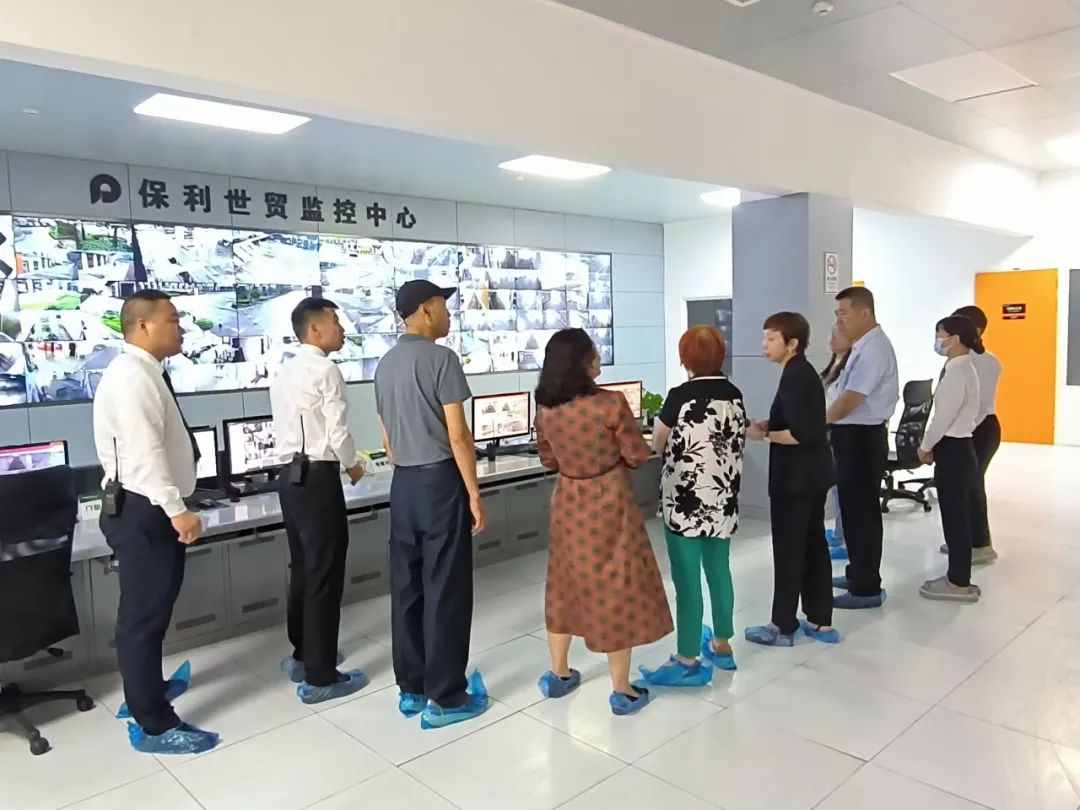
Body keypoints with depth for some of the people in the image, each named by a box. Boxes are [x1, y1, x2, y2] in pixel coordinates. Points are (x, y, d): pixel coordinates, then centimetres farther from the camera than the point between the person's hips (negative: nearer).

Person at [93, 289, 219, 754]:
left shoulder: (146, 374, 13)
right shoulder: (131, 376, -18)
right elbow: (145, 451, -27)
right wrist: (177, 509, -31)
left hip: (150, 507, 11)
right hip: (143, 510, -11)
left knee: (150, 610, 22)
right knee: (144, 614, -1)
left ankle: (146, 691, 40)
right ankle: (153, 726, 10)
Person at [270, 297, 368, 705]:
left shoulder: (284, 371, 13)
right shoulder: (326, 370, -13)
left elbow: (287, 426, 13)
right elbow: (337, 431, -15)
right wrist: (352, 465, 3)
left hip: (290, 474, 9)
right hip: (318, 477, -9)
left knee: (302, 568, 19)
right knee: (324, 575, -1)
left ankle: (302, 655, 34)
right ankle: (319, 677, 8)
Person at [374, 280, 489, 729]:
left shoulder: (385, 364, 12)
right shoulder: (441, 358, -12)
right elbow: (457, 435, -16)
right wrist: (474, 492, -11)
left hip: (403, 484, 8)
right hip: (440, 480, -8)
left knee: (406, 587, 12)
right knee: (445, 590, 0)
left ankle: (410, 688, 22)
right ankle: (445, 697, 8)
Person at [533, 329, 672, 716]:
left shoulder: (546, 409, -4)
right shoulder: (610, 403, -18)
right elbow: (638, 456, -10)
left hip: (568, 504, 5)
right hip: (608, 504, -5)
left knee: (567, 586, 18)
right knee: (616, 589, 6)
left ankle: (558, 675, 32)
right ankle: (622, 691, 17)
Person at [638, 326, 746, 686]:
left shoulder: (680, 396, -14)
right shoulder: (734, 395, 4)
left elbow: (657, 446, -3)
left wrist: (663, 425, 16)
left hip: (686, 501, -7)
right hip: (723, 500, 7)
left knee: (687, 580, 1)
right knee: (719, 570, 18)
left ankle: (687, 662, 9)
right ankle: (721, 645, 32)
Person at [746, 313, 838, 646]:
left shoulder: (794, 378, -20)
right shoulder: (804, 373, 11)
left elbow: (802, 434, -26)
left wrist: (764, 435, -15)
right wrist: (768, 424, 6)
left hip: (795, 478, -10)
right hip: (812, 475, 10)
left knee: (788, 551, 1)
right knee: (814, 546, 15)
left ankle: (782, 627, 13)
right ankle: (821, 623, 25)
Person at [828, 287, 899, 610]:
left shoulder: (873, 349, -18)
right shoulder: (864, 346, 13)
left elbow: (849, 400, -22)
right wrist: (827, 422, 7)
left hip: (861, 439, -10)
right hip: (856, 437, 10)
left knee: (861, 513, -1)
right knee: (855, 510, 19)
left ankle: (866, 589, 10)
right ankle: (858, 574, 32)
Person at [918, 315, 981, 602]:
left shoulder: (957, 373, -19)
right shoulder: (963, 369, 12)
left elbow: (944, 417, -19)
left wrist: (925, 447, -6)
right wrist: (934, 447, 13)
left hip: (953, 452, -10)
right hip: (958, 448, 10)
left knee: (955, 519, 0)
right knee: (957, 518, 16)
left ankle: (960, 585, 10)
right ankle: (958, 577, 26)